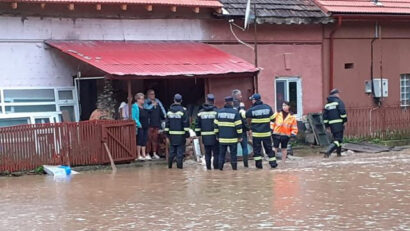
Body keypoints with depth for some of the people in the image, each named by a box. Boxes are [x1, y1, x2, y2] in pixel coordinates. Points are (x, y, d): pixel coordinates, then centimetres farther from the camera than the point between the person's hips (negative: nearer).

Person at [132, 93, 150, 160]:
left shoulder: (144, 107, 16)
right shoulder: (135, 107, -8)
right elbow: (133, 117, -15)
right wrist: (138, 124, -21)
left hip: (145, 127, 8)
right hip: (139, 127, -8)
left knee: (144, 141, 8)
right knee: (139, 140, -4)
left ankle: (144, 155, 11)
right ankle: (139, 155, 2)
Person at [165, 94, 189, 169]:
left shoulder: (169, 111, 5)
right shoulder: (183, 110, -7)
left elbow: (167, 123, 8)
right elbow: (186, 123, -9)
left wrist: (167, 132, 15)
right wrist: (187, 132, -4)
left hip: (172, 134, 4)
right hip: (181, 134, -4)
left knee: (172, 150, 12)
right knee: (180, 150, 0)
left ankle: (170, 164, 11)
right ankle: (179, 165, -2)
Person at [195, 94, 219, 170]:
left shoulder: (201, 112, 5)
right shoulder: (216, 111, -6)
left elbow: (197, 124, 8)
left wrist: (198, 133, 16)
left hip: (205, 136, 3)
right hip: (214, 135, -3)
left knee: (207, 153, 11)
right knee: (216, 152, 3)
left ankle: (208, 167, 10)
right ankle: (216, 167, 1)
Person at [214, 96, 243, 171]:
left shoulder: (219, 112, 5)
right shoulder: (235, 112, -7)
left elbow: (216, 125, 8)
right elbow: (238, 126, -9)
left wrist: (217, 135, 15)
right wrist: (240, 136, -2)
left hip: (222, 138, 3)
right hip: (233, 138, -3)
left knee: (222, 153, 10)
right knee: (233, 153, 4)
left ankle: (220, 167, 8)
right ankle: (234, 167, 5)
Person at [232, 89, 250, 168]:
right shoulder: (241, 105, -12)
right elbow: (244, 118, -16)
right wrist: (248, 128, -9)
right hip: (241, 130, -5)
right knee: (244, 147, 5)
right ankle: (245, 163, 4)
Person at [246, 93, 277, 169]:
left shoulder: (252, 110, -11)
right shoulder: (268, 107, -1)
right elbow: (273, 118, 6)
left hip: (256, 133, -3)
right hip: (267, 133, 3)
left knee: (257, 149, 7)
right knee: (269, 149, 12)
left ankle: (258, 164, 7)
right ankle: (273, 163, 13)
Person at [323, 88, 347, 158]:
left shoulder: (327, 104, 14)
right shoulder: (339, 101, -4)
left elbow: (325, 116, 13)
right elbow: (342, 111, -17)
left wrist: (326, 125, 16)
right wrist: (345, 119, -7)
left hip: (331, 124, 7)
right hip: (339, 123, -7)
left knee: (336, 138, 23)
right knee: (337, 140, -7)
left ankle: (339, 153, 29)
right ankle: (328, 152, -24)